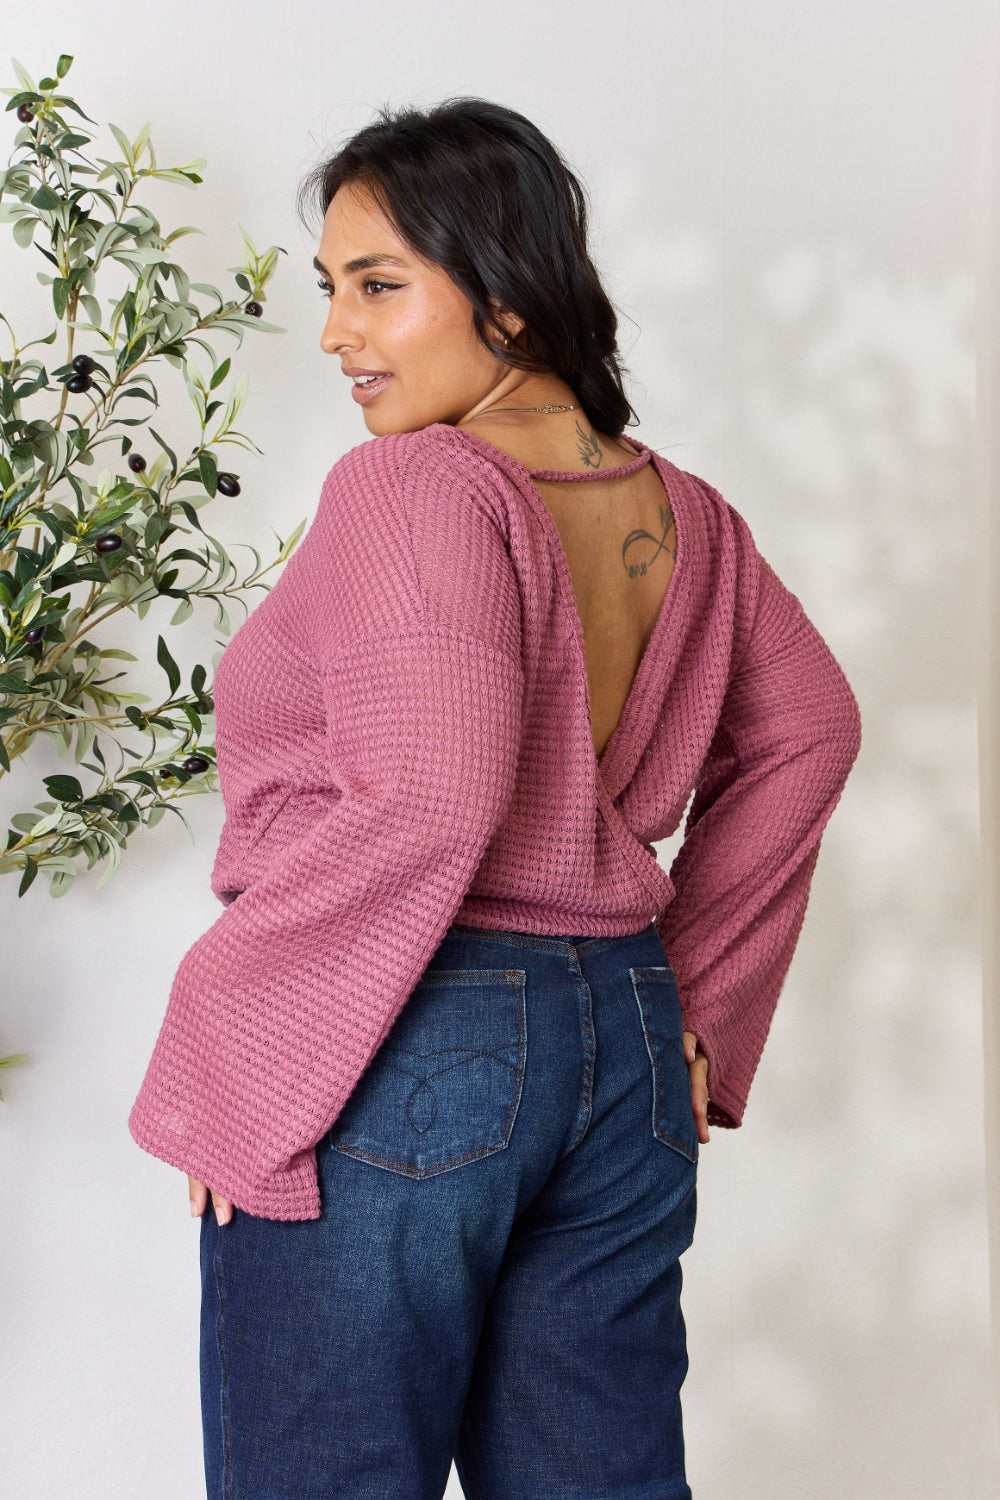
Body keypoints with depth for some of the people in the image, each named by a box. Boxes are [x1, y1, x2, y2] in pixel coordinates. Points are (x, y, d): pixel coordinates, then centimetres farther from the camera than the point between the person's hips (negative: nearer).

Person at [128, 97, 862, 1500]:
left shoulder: (414, 487, -15)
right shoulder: (685, 514, 9)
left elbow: (428, 805, -25)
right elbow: (807, 730, 18)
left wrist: (224, 1034, -15)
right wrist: (691, 991, 19)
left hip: (396, 1059, -7)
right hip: (628, 1054, 8)